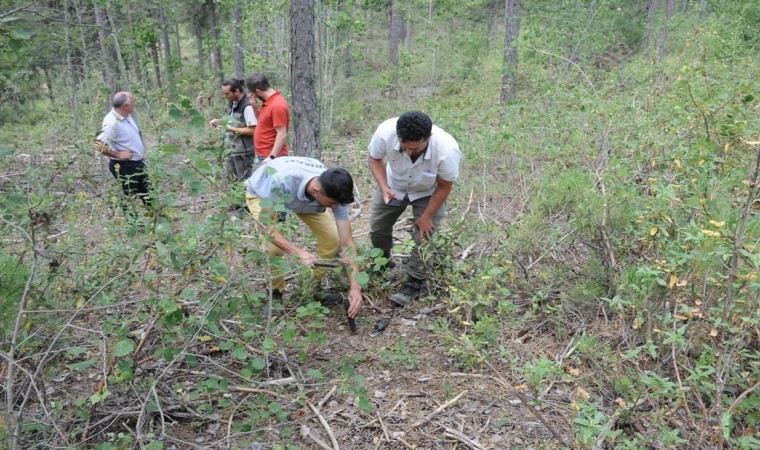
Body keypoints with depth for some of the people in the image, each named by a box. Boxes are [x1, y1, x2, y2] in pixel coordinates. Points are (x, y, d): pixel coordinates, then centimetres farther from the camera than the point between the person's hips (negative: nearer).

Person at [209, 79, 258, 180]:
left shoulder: (247, 107, -21)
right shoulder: (232, 104, 6)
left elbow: (252, 130, -23)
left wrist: (231, 129, -21)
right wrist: (219, 121, 3)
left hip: (243, 152, -9)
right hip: (231, 149, 9)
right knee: (228, 180, 15)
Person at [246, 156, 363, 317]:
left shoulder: (334, 192, -32)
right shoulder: (282, 181, -46)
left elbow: (346, 241, -28)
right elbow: (264, 224, -38)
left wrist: (355, 286, -35)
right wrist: (299, 252, -49)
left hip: (303, 197, 4)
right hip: (262, 193, -3)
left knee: (332, 238, -12)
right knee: (272, 247, -25)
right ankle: (275, 293, 5)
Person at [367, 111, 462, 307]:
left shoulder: (447, 150, -42)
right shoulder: (385, 132, -39)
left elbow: (444, 187, -22)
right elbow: (374, 159, -15)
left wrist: (427, 217, -14)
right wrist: (383, 187, -30)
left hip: (428, 193, -3)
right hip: (394, 185, 3)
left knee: (423, 236, -7)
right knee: (378, 226, 13)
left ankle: (414, 283, 14)